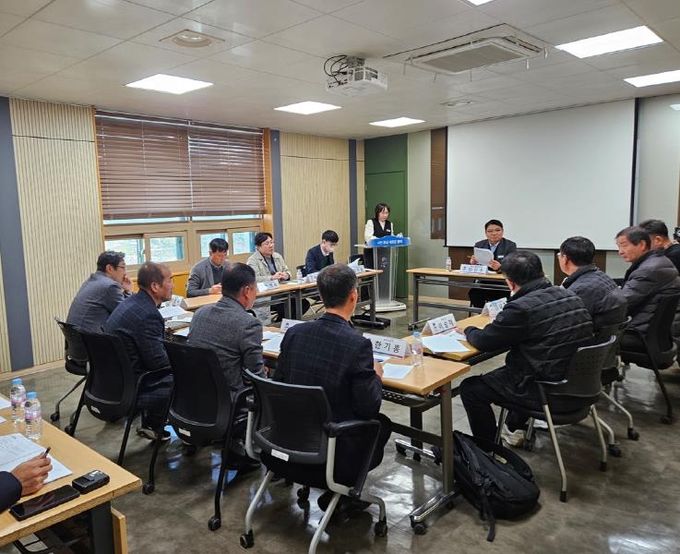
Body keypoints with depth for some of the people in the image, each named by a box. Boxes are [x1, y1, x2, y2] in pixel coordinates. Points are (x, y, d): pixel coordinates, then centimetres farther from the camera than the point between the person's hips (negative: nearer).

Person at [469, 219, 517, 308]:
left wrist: (500, 267, -30)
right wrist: (473, 263, -14)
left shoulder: (510, 245, 0)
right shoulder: (479, 245, 11)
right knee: (473, 292, -27)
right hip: (483, 282, 3)